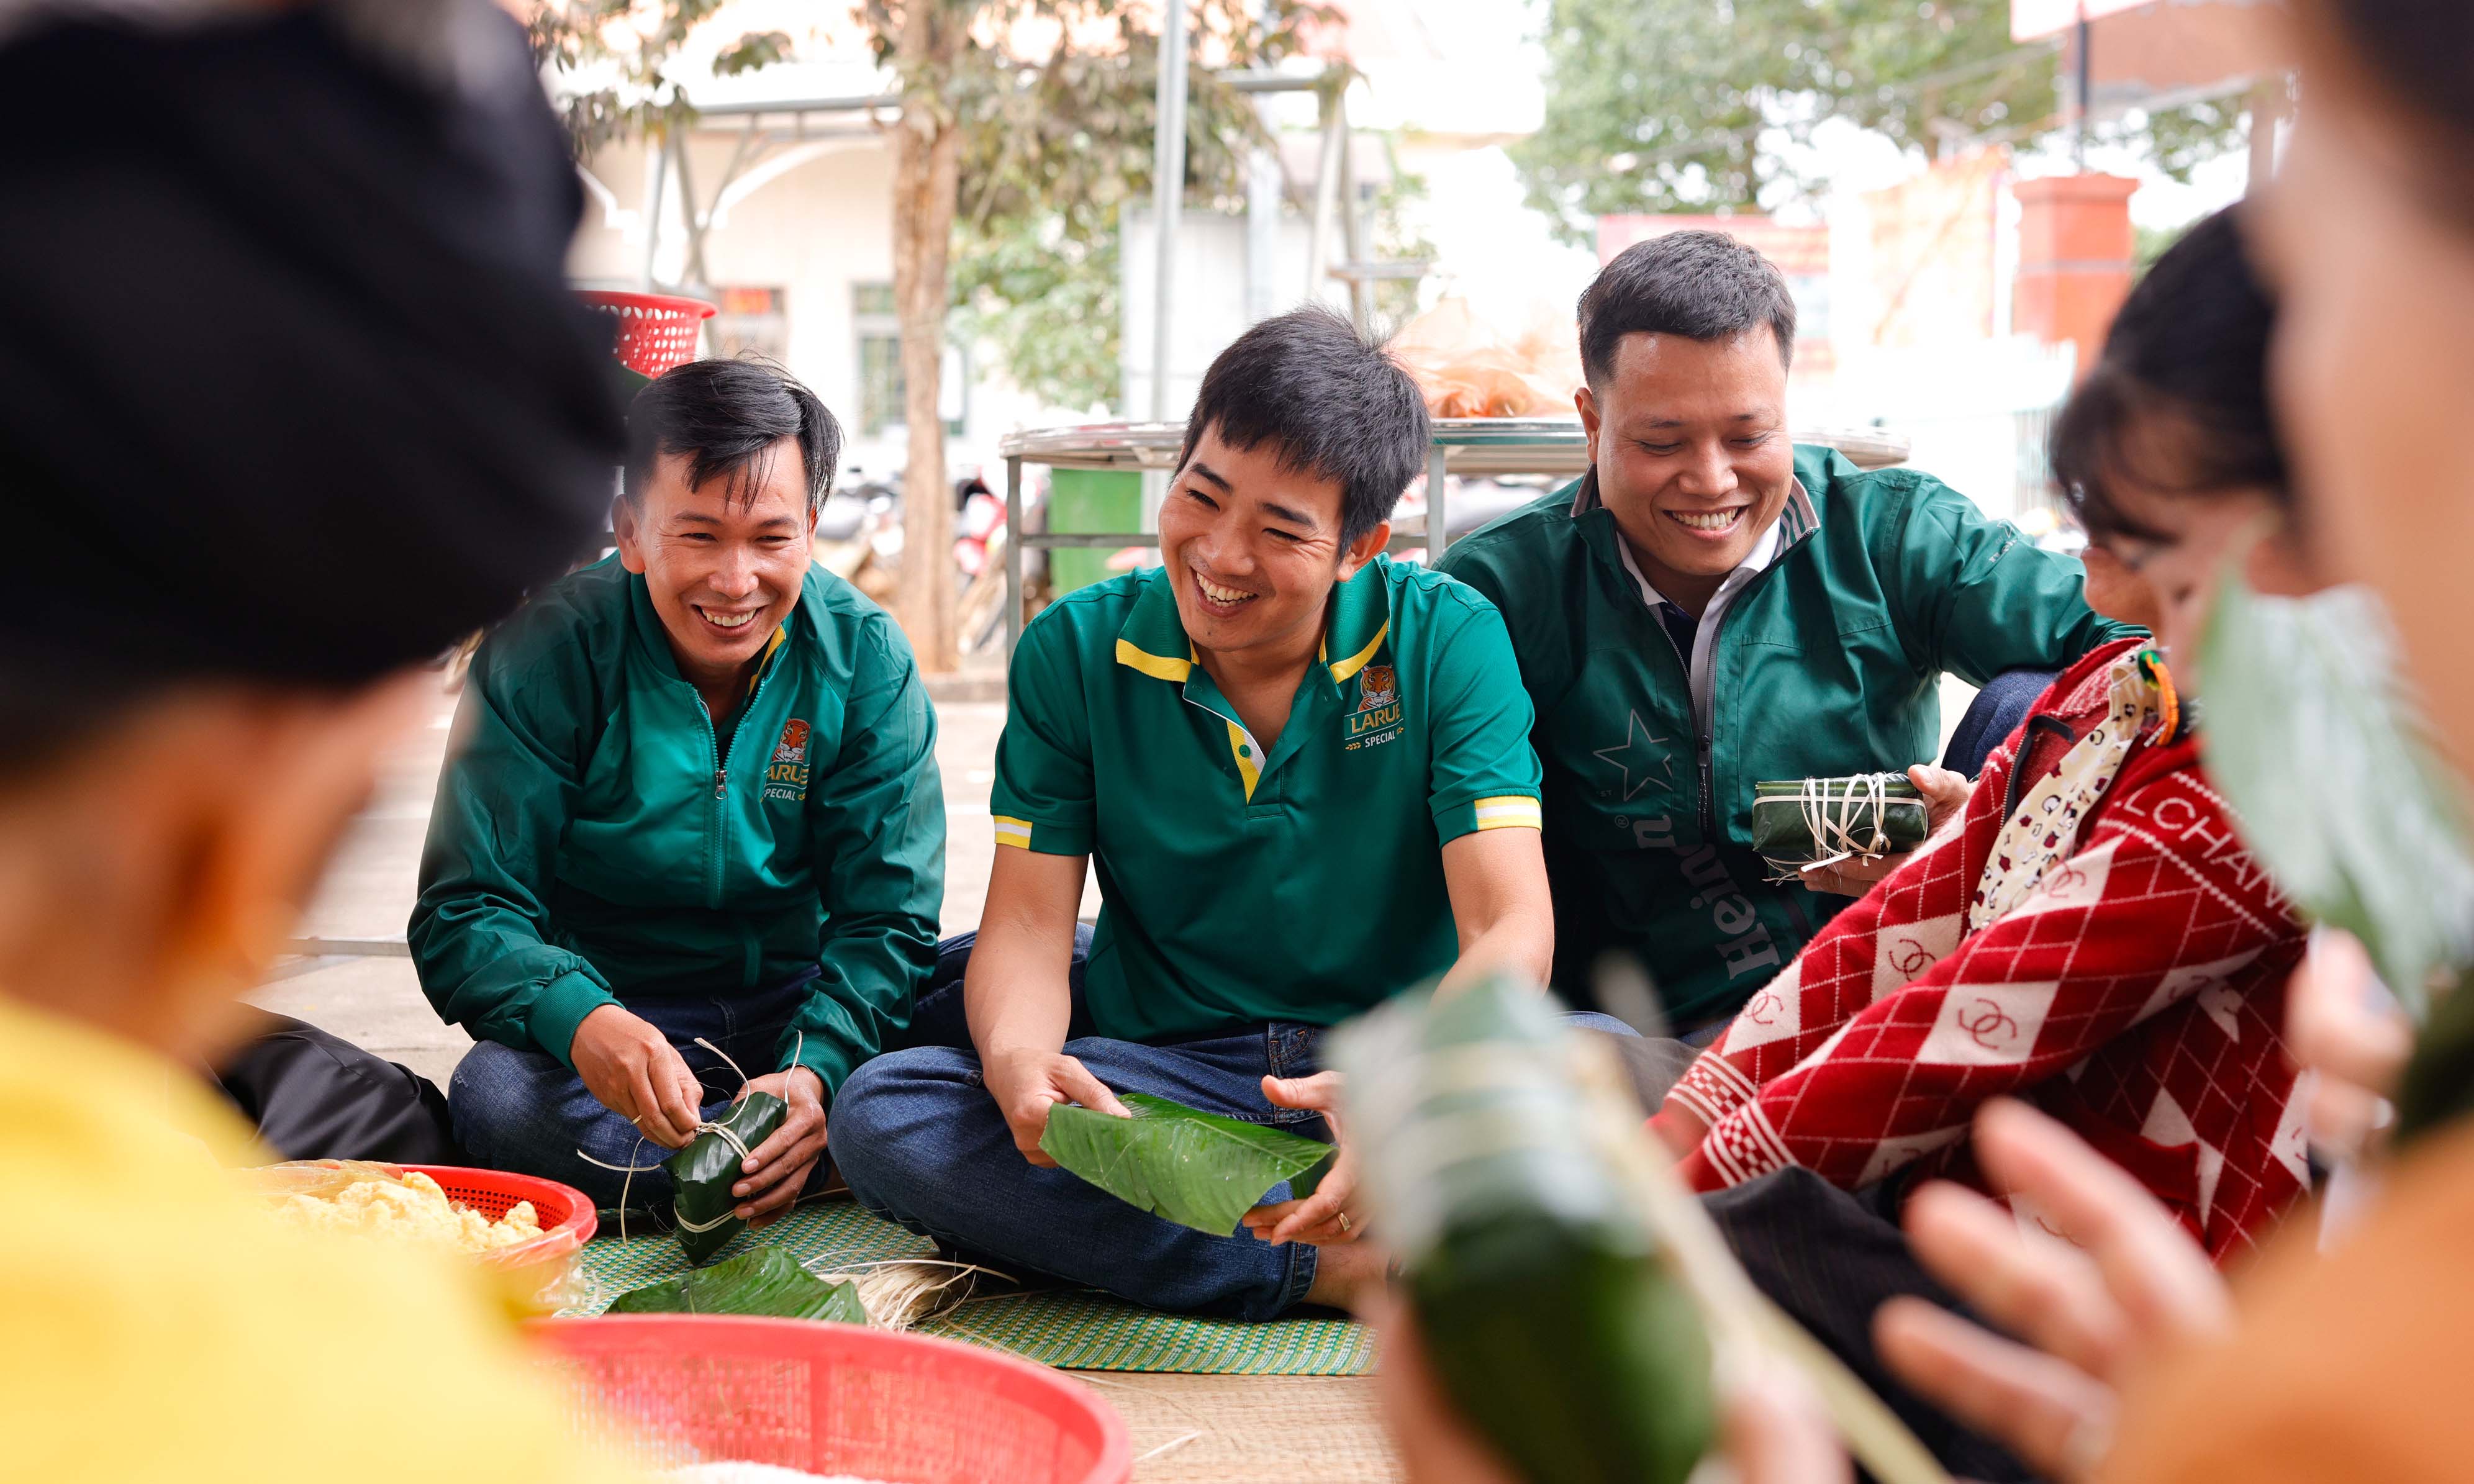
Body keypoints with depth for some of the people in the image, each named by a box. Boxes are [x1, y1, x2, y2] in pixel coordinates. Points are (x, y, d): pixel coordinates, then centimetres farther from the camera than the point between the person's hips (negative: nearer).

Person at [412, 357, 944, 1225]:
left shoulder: (865, 659, -7)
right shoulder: (544, 654, -11)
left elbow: (885, 917, -9)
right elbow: (463, 915, -14)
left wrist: (816, 1071, -30)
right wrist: (581, 1020, -37)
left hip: (802, 1016, 1)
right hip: (613, 1011, 0)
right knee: (496, 1097, -34)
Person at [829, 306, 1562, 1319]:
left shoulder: (1446, 638, -5)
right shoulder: (1077, 650, 0)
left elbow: (1511, 926, -14)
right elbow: (1027, 922, -2)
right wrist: (1017, 1063, -27)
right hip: (1159, 1075, 2)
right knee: (880, 1113, -26)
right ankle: (1339, 1271, -28)